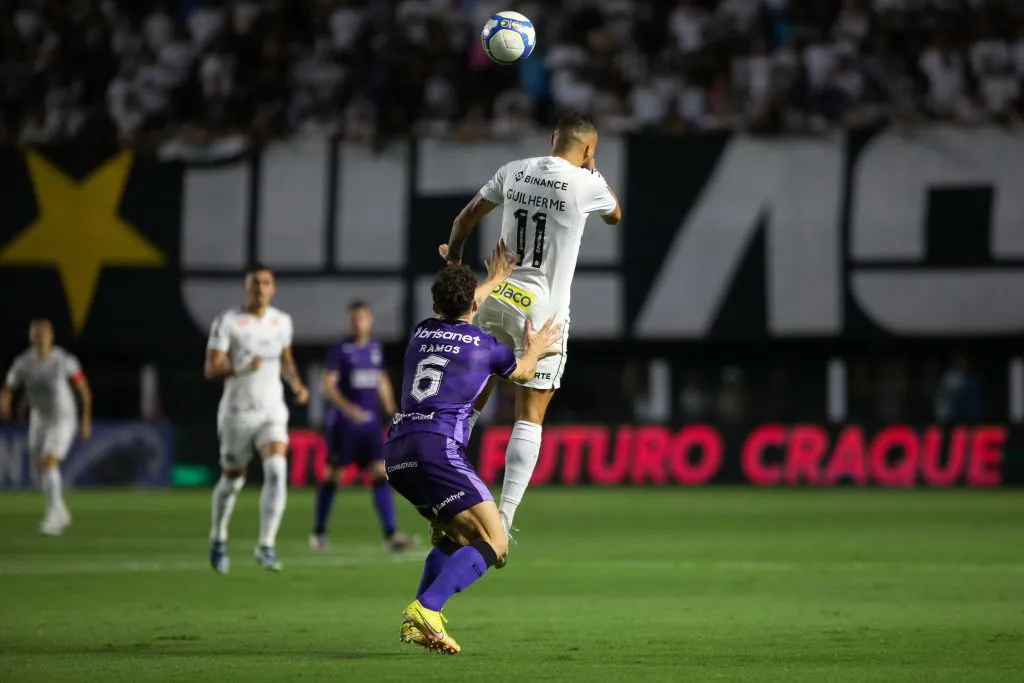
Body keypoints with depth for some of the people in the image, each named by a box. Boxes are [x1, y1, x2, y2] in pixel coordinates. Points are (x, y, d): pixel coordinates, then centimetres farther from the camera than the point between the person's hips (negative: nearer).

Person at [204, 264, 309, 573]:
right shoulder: (227, 322, -8)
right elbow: (211, 369, -14)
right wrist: (242, 368, -31)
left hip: (272, 411, 3)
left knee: (276, 471, -20)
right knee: (232, 480, 10)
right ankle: (218, 538, 37)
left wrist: (296, 383, 7)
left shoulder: (282, 321, 7)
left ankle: (266, 546, -17)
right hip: (237, 412, -2)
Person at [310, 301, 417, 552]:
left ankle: (390, 533, -11)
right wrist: (347, 407, -28)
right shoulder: (341, 349, -7)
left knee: (381, 473, -7)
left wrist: (391, 411, 19)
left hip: (370, 421, 4)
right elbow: (327, 385, -13)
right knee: (333, 475, 3)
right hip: (343, 423, -4)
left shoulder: (376, 348, 10)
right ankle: (319, 532, 17)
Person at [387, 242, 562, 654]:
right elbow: (522, 373, 32)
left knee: (457, 537, 22)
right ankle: (425, 610, -30)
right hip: (437, 449, -7)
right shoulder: (485, 346, 8)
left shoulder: (421, 333, 21)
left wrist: (494, 280, 61)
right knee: (493, 543, -9)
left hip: (396, 453, 7)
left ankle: (417, 623, 5)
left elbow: (451, 317, 48)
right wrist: (534, 348, 54)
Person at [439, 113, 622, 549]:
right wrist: (592, 169, 23)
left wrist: (453, 255, 36)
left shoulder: (514, 171, 5)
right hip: (543, 310, -4)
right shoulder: (586, 184, -7)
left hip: (497, 298, 4)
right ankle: (504, 516, -7)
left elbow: (467, 217, 18)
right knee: (530, 416, 0)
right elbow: (614, 216, 16)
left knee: (472, 400, 14)